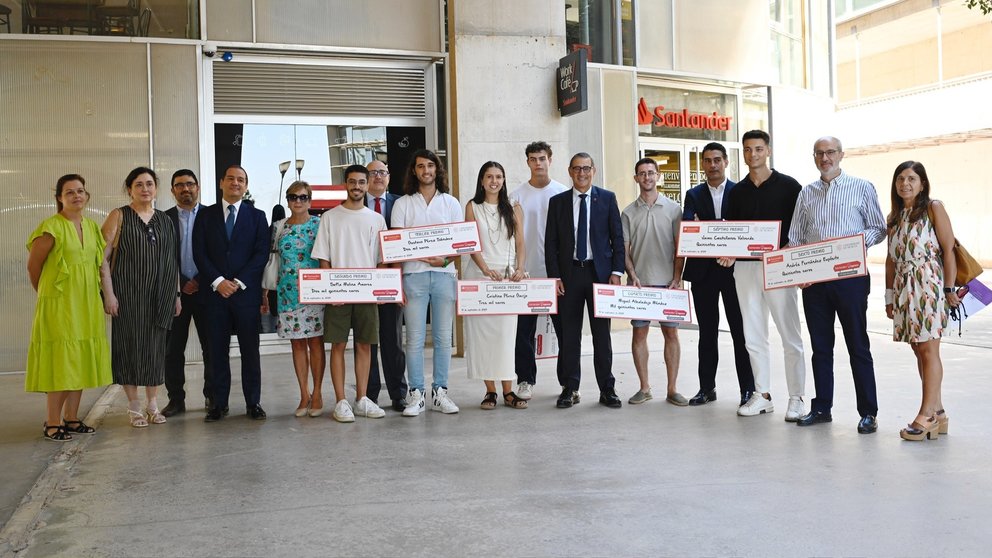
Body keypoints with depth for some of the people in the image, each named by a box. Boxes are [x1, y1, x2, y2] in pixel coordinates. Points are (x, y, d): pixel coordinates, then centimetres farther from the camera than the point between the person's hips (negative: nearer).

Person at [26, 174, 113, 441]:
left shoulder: (92, 226, 9)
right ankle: (52, 424, 3)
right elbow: (33, 266, -3)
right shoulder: (51, 227, -11)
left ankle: (71, 418, 19)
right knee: (59, 362, -4)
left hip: (87, 305, 6)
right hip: (59, 304, -6)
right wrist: (46, 293, 9)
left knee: (81, 361, 9)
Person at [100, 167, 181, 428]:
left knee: (156, 346, 7)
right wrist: (108, 293, -12)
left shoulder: (165, 220, 10)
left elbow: (173, 260, 12)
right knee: (130, 345, 1)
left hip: (160, 294, 3)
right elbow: (102, 257, -5)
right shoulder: (119, 216, 0)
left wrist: (176, 294, 7)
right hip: (128, 294, -3)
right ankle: (134, 405, 13)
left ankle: (152, 402, 18)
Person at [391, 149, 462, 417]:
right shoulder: (402, 204, 8)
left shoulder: (450, 203, 12)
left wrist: (446, 260, -10)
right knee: (415, 339, -1)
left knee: (443, 337, 4)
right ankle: (416, 394, 5)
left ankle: (440, 392, 12)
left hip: (444, 274, 1)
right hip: (414, 275, -1)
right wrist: (397, 284, -8)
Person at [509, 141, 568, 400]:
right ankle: (525, 380, 13)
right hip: (527, 272, 0)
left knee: (564, 328, 4)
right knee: (524, 330, 3)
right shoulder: (518, 196, 5)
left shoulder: (564, 194, 5)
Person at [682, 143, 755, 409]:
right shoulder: (694, 194, 10)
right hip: (703, 270, 2)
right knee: (707, 331, 8)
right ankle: (706, 387, 15)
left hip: (734, 268, -2)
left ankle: (748, 388, 8)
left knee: (740, 330, 2)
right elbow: (686, 224, -4)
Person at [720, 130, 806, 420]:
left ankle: (796, 398, 5)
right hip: (745, 267, 4)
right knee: (753, 336, 8)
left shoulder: (788, 185, 1)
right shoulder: (737, 191, 12)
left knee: (790, 335, -1)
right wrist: (729, 252, -3)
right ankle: (761, 395, 17)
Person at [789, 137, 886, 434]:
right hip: (813, 279, 4)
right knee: (820, 346, 9)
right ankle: (821, 407, 19)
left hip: (850, 275, -3)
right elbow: (795, 237, 13)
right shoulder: (806, 193, 13)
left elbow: (878, 228, 2)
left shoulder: (862, 188, 4)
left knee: (858, 345, 0)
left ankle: (868, 412, 6)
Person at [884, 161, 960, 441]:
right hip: (904, 288, 6)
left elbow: (949, 250, -6)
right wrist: (889, 296, 14)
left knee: (928, 349, -6)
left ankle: (927, 416, -2)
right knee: (919, 350, 7)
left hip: (929, 284, -6)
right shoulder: (893, 217, 15)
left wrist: (950, 288, -11)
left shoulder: (933, 208, -2)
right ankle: (937, 412, 15)